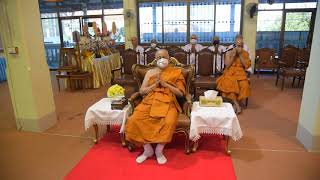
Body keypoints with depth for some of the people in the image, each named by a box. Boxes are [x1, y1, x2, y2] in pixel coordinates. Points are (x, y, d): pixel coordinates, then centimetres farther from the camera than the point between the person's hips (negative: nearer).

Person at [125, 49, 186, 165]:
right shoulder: (150, 72, 16)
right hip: (149, 102, 2)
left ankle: (159, 151, -10)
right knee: (135, 120, -25)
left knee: (169, 122, -35)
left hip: (168, 103, -2)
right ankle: (147, 150, -5)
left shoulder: (176, 73, 10)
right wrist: (155, 84, -6)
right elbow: (142, 91, 9)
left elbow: (181, 93, 1)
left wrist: (165, 84, -8)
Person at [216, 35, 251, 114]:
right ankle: (237, 104, -24)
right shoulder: (229, 53, 4)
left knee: (244, 85, -31)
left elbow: (246, 65, -3)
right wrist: (233, 55, -10)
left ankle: (236, 103, -11)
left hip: (240, 73, 1)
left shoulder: (245, 53, 8)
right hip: (230, 73, -1)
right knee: (229, 84, -35)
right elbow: (227, 65, -5)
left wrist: (240, 55, -7)